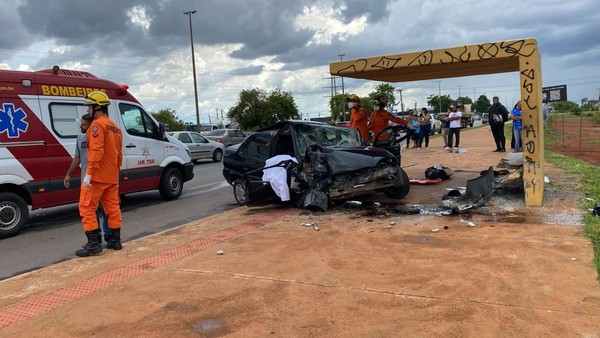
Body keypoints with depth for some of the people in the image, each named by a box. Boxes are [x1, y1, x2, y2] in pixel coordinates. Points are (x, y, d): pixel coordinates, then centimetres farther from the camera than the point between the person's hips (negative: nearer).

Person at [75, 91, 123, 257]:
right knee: (112, 207, 12)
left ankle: (94, 244, -4)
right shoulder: (115, 127, 16)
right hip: (112, 176, 9)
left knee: (87, 208, -3)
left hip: (97, 176, -9)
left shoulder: (97, 124, -12)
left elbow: (96, 150, -23)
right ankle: (115, 241, 18)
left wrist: (89, 173, -25)